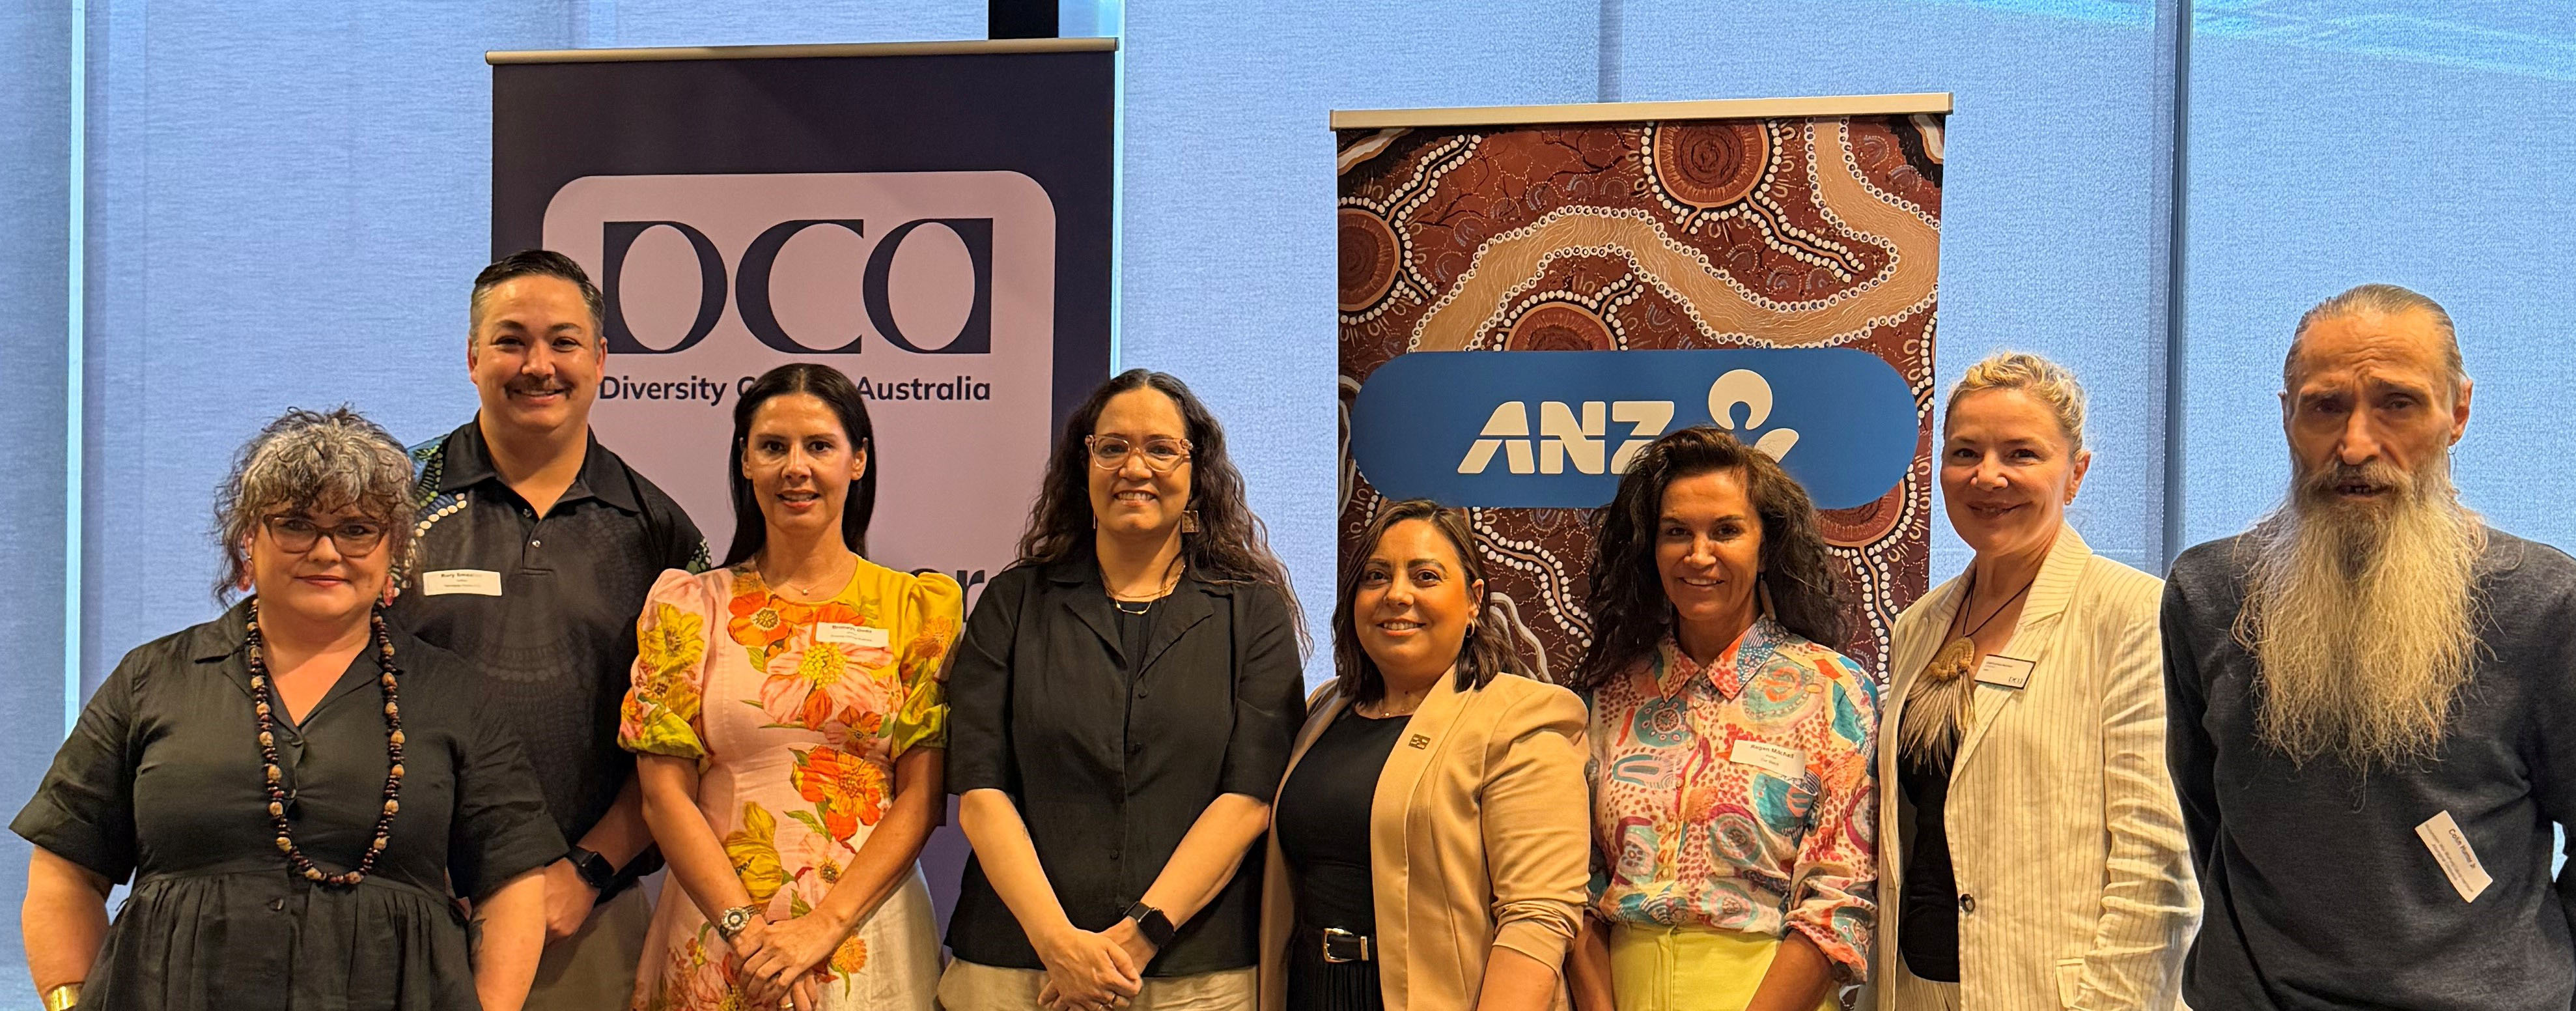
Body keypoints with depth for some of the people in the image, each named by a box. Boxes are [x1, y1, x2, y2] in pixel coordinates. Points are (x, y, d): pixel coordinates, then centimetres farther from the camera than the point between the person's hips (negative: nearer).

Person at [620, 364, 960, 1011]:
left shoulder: (919, 606, 2)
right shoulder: (687, 605, 5)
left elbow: (922, 797, -3)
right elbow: (665, 793, 0)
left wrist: (822, 928, -13)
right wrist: (745, 927, -12)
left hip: (865, 930, 0)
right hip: (715, 943, 1)